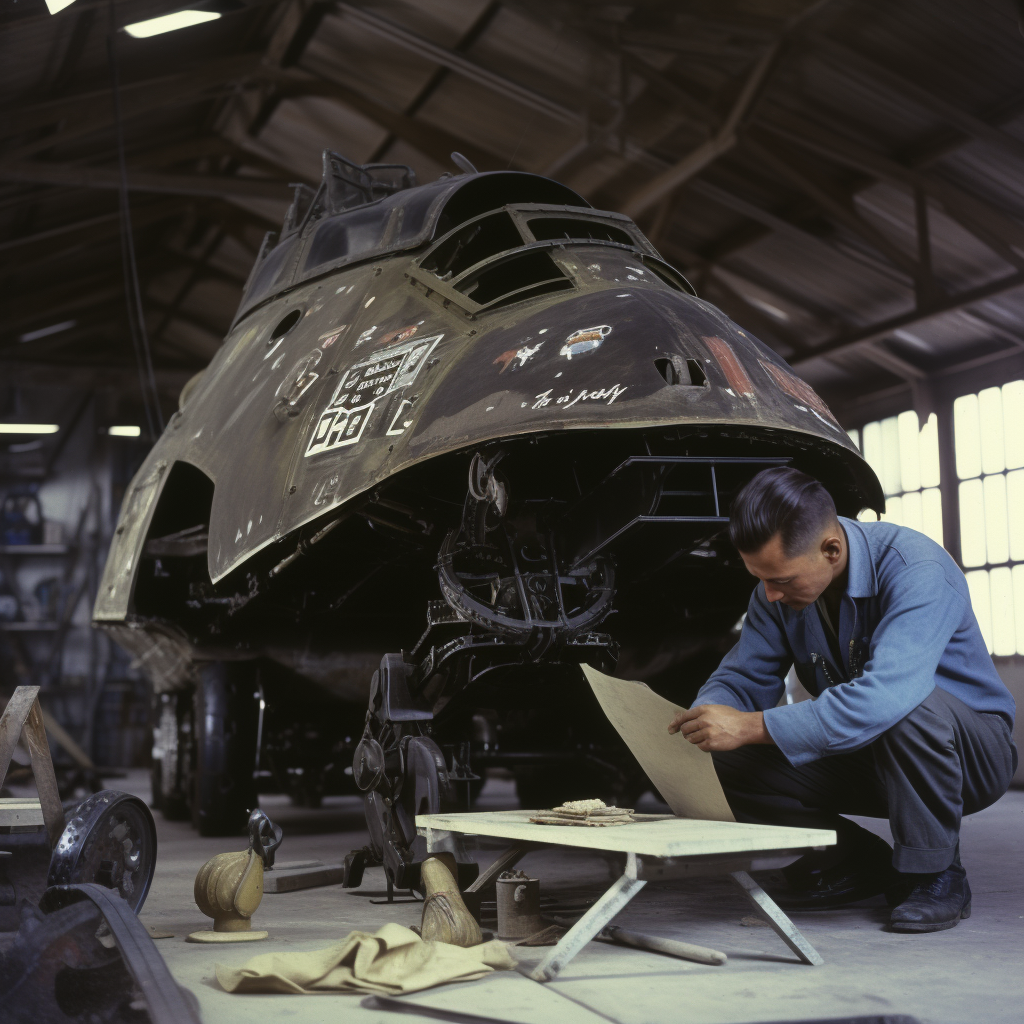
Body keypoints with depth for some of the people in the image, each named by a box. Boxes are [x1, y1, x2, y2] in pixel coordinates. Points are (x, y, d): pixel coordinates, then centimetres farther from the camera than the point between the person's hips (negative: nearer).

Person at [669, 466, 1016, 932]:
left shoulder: (915, 570, -30)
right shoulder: (780, 583, -8)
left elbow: (885, 696, -44)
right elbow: (744, 678, -3)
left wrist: (752, 727, -46)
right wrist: (694, 725, -26)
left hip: (973, 749, -5)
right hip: (862, 759, 6)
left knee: (910, 707, -39)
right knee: (731, 758, -15)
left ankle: (936, 874, -16)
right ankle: (860, 862, 2)